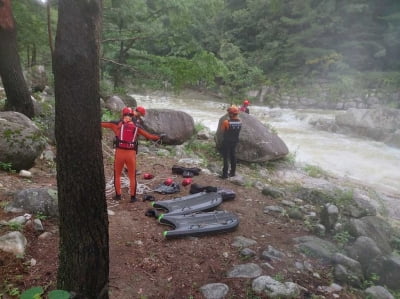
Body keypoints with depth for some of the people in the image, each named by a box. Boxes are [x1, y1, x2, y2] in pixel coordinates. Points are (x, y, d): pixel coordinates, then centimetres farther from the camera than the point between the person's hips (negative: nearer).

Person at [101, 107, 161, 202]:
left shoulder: (117, 124, 5)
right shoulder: (136, 127, 8)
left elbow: (102, 124, 10)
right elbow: (149, 136, 12)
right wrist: (158, 137, 28)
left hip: (119, 153, 0)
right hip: (131, 154, 1)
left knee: (117, 175, 19)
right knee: (132, 176, 13)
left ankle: (118, 195, 24)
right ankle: (133, 197, 17)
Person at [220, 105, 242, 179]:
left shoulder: (226, 122, -24)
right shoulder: (240, 122, -8)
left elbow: (222, 130, -12)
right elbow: (237, 131, -1)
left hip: (227, 142, -5)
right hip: (235, 141, 5)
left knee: (226, 158, 3)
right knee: (233, 156, 18)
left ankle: (225, 174, 6)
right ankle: (233, 172, 28)